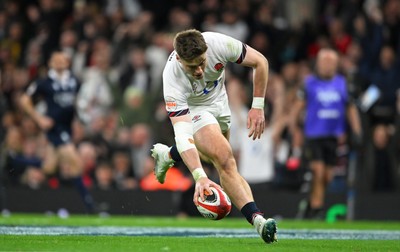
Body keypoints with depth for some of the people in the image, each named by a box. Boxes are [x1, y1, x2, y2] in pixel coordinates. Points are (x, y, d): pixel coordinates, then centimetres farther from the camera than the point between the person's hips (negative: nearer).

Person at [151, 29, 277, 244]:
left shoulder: (218, 44, -35)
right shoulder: (173, 77, -41)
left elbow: (260, 62, -17)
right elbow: (182, 133, -47)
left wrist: (257, 107, -18)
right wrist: (199, 177, -58)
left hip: (218, 99, 5)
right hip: (190, 108, -5)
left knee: (218, 158, 22)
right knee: (225, 160, -25)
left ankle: (168, 154, 44)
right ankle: (257, 220, -26)